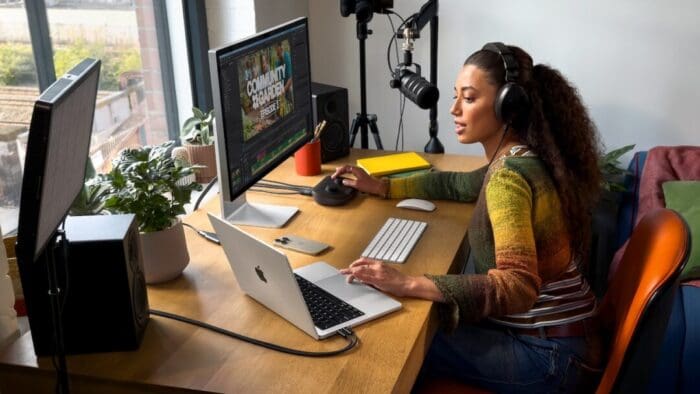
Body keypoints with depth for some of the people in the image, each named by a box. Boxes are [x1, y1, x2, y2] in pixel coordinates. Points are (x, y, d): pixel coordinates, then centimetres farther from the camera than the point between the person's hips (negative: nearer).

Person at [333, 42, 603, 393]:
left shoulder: (510, 177, -25)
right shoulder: (523, 159, 4)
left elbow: (519, 286, -37)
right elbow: (458, 185, 23)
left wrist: (408, 284, -41)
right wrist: (381, 187, 19)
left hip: (547, 354, -8)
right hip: (543, 334, 8)